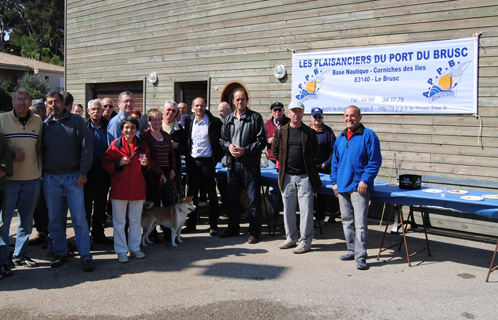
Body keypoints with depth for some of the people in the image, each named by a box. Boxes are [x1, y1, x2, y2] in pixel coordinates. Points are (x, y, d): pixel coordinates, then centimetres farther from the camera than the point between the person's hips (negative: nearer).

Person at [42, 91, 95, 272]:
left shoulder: (76, 121, 1)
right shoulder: (44, 125, 9)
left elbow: (86, 148, -3)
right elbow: (40, 150, 13)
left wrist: (83, 173, -10)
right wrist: (40, 173, 2)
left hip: (73, 177, -3)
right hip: (50, 178, 3)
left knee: (79, 218, -3)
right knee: (54, 219, 9)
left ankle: (85, 256, 3)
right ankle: (60, 253, 21)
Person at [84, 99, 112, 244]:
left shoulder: (107, 126, 7)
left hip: (104, 171, 4)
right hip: (90, 170, -3)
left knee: (101, 203, 11)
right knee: (86, 203, 1)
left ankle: (98, 233, 22)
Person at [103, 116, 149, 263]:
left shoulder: (142, 145, 8)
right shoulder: (115, 145, -2)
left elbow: (146, 168, 18)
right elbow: (106, 165, -1)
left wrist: (145, 165, -4)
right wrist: (119, 163, -17)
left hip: (137, 188, 3)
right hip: (119, 188, -3)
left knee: (135, 220, 10)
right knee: (119, 221, 3)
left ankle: (135, 248, 23)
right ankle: (121, 251, 13)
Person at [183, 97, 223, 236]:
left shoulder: (214, 122, -4)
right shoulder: (188, 122, 6)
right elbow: (185, 140, 14)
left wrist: (219, 157, -5)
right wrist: (187, 157, 6)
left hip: (207, 161, -3)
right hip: (192, 161, 4)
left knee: (212, 193, 3)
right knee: (192, 193, 9)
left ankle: (213, 225, 11)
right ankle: (191, 223, 19)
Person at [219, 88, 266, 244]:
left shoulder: (255, 117, -3)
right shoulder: (228, 119, 14)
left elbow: (261, 140, -8)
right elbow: (222, 139, 16)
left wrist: (245, 150, -17)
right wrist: (228, 146, -6)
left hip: (250, 163, -5)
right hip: (232, 163, 6)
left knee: (254, 198, -1)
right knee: (232, 197, 13)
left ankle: (255, 231, 8)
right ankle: (233, 228, 26)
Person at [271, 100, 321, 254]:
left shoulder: (309, 132, 2)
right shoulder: (281, 131, 7)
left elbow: (314, 151, 12)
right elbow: (275, 150, 15)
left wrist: (306, 164, 8)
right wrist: (285, 162, 10)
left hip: (305, 176, -2)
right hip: (287, 176, 3)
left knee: (306, 209, -4)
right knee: (288, 209, 10)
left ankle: (305, 241, 5)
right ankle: (291, 238, 23)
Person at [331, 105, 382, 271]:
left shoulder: (368, 135, -5)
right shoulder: (341, 137, 14)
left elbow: (375, 161, -8)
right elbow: (335, 161, 20)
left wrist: (365, 180, -16)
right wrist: (334, 181, 12)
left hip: (359, 187, -7)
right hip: (342, 187, 7)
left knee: (360, 222, -8)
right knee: (346, 220, 13)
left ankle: (361, 256, -3)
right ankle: (352, 250, 26)